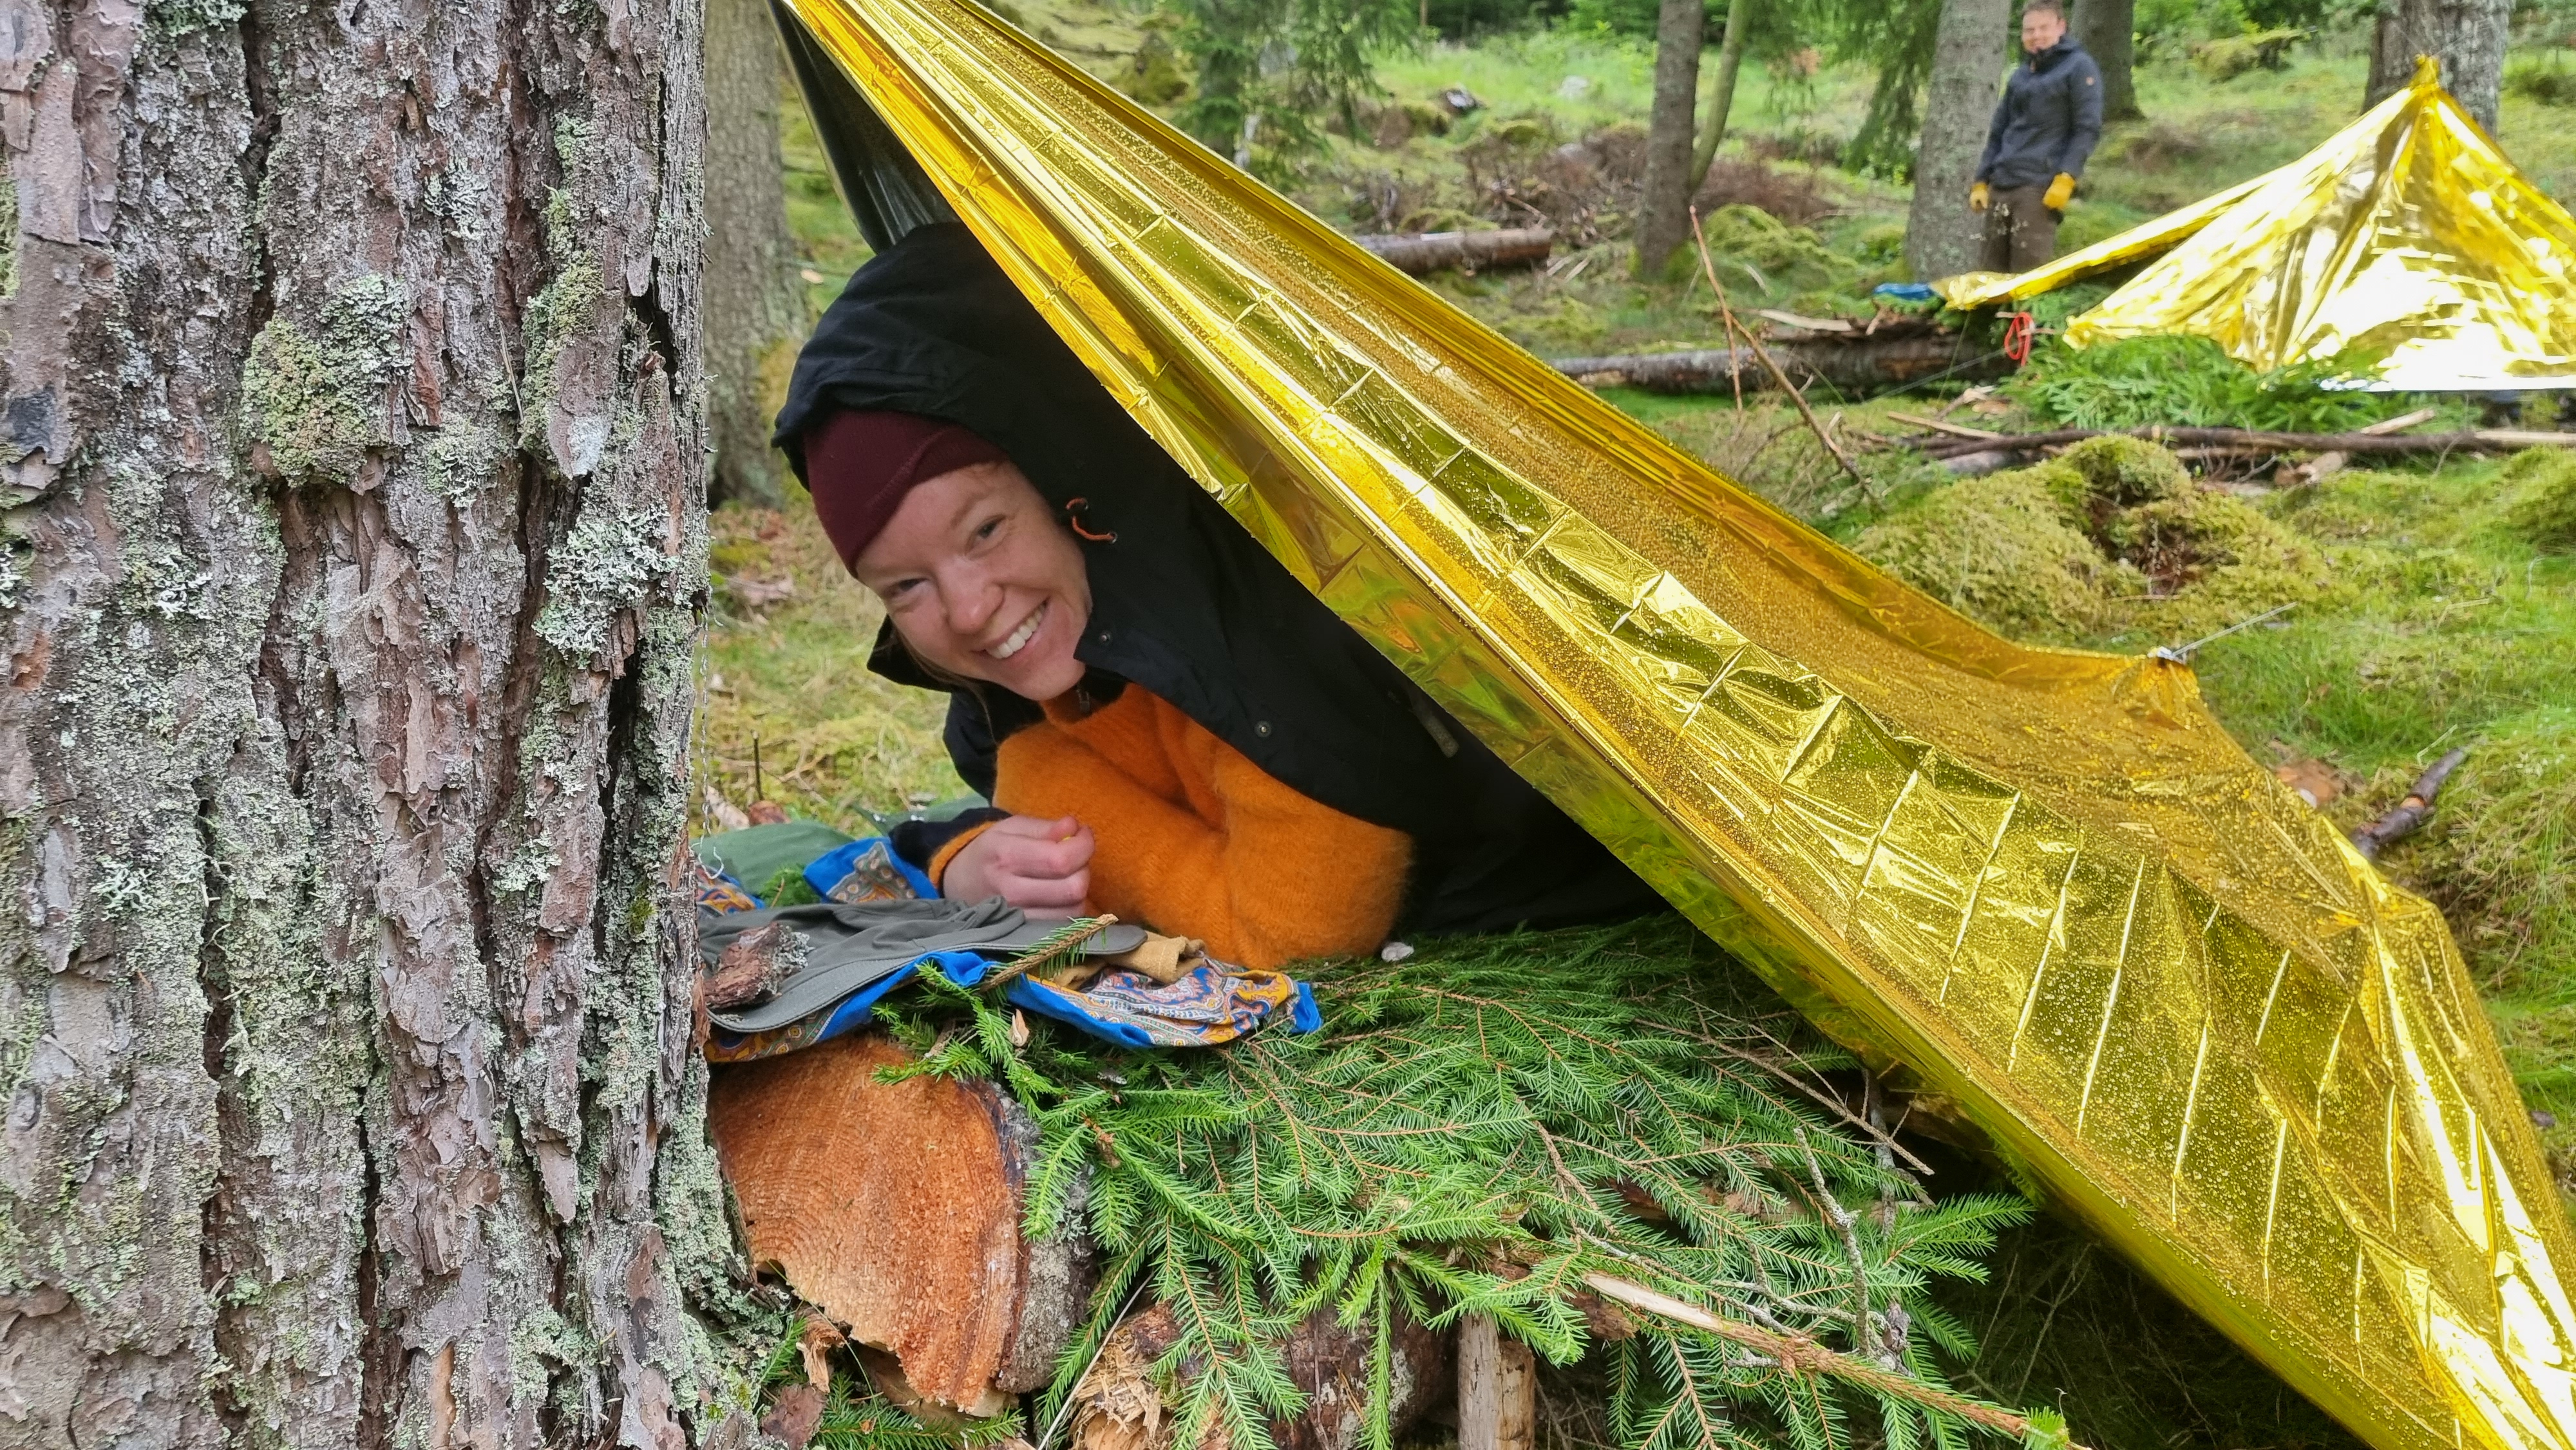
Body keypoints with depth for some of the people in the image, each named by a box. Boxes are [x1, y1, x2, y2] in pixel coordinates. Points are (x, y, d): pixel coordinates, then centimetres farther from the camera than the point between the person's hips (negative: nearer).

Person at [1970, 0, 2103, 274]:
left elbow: (2088, 129, -7)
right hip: (2001, 186, 7)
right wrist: (1981, 181, 16)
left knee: (2028, 277, -13)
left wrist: (2066, 178, -17)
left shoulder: (2078, 67, 0)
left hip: (2040, 187, -7)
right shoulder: (2020, 74, 20)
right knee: (1994, 272, 5)